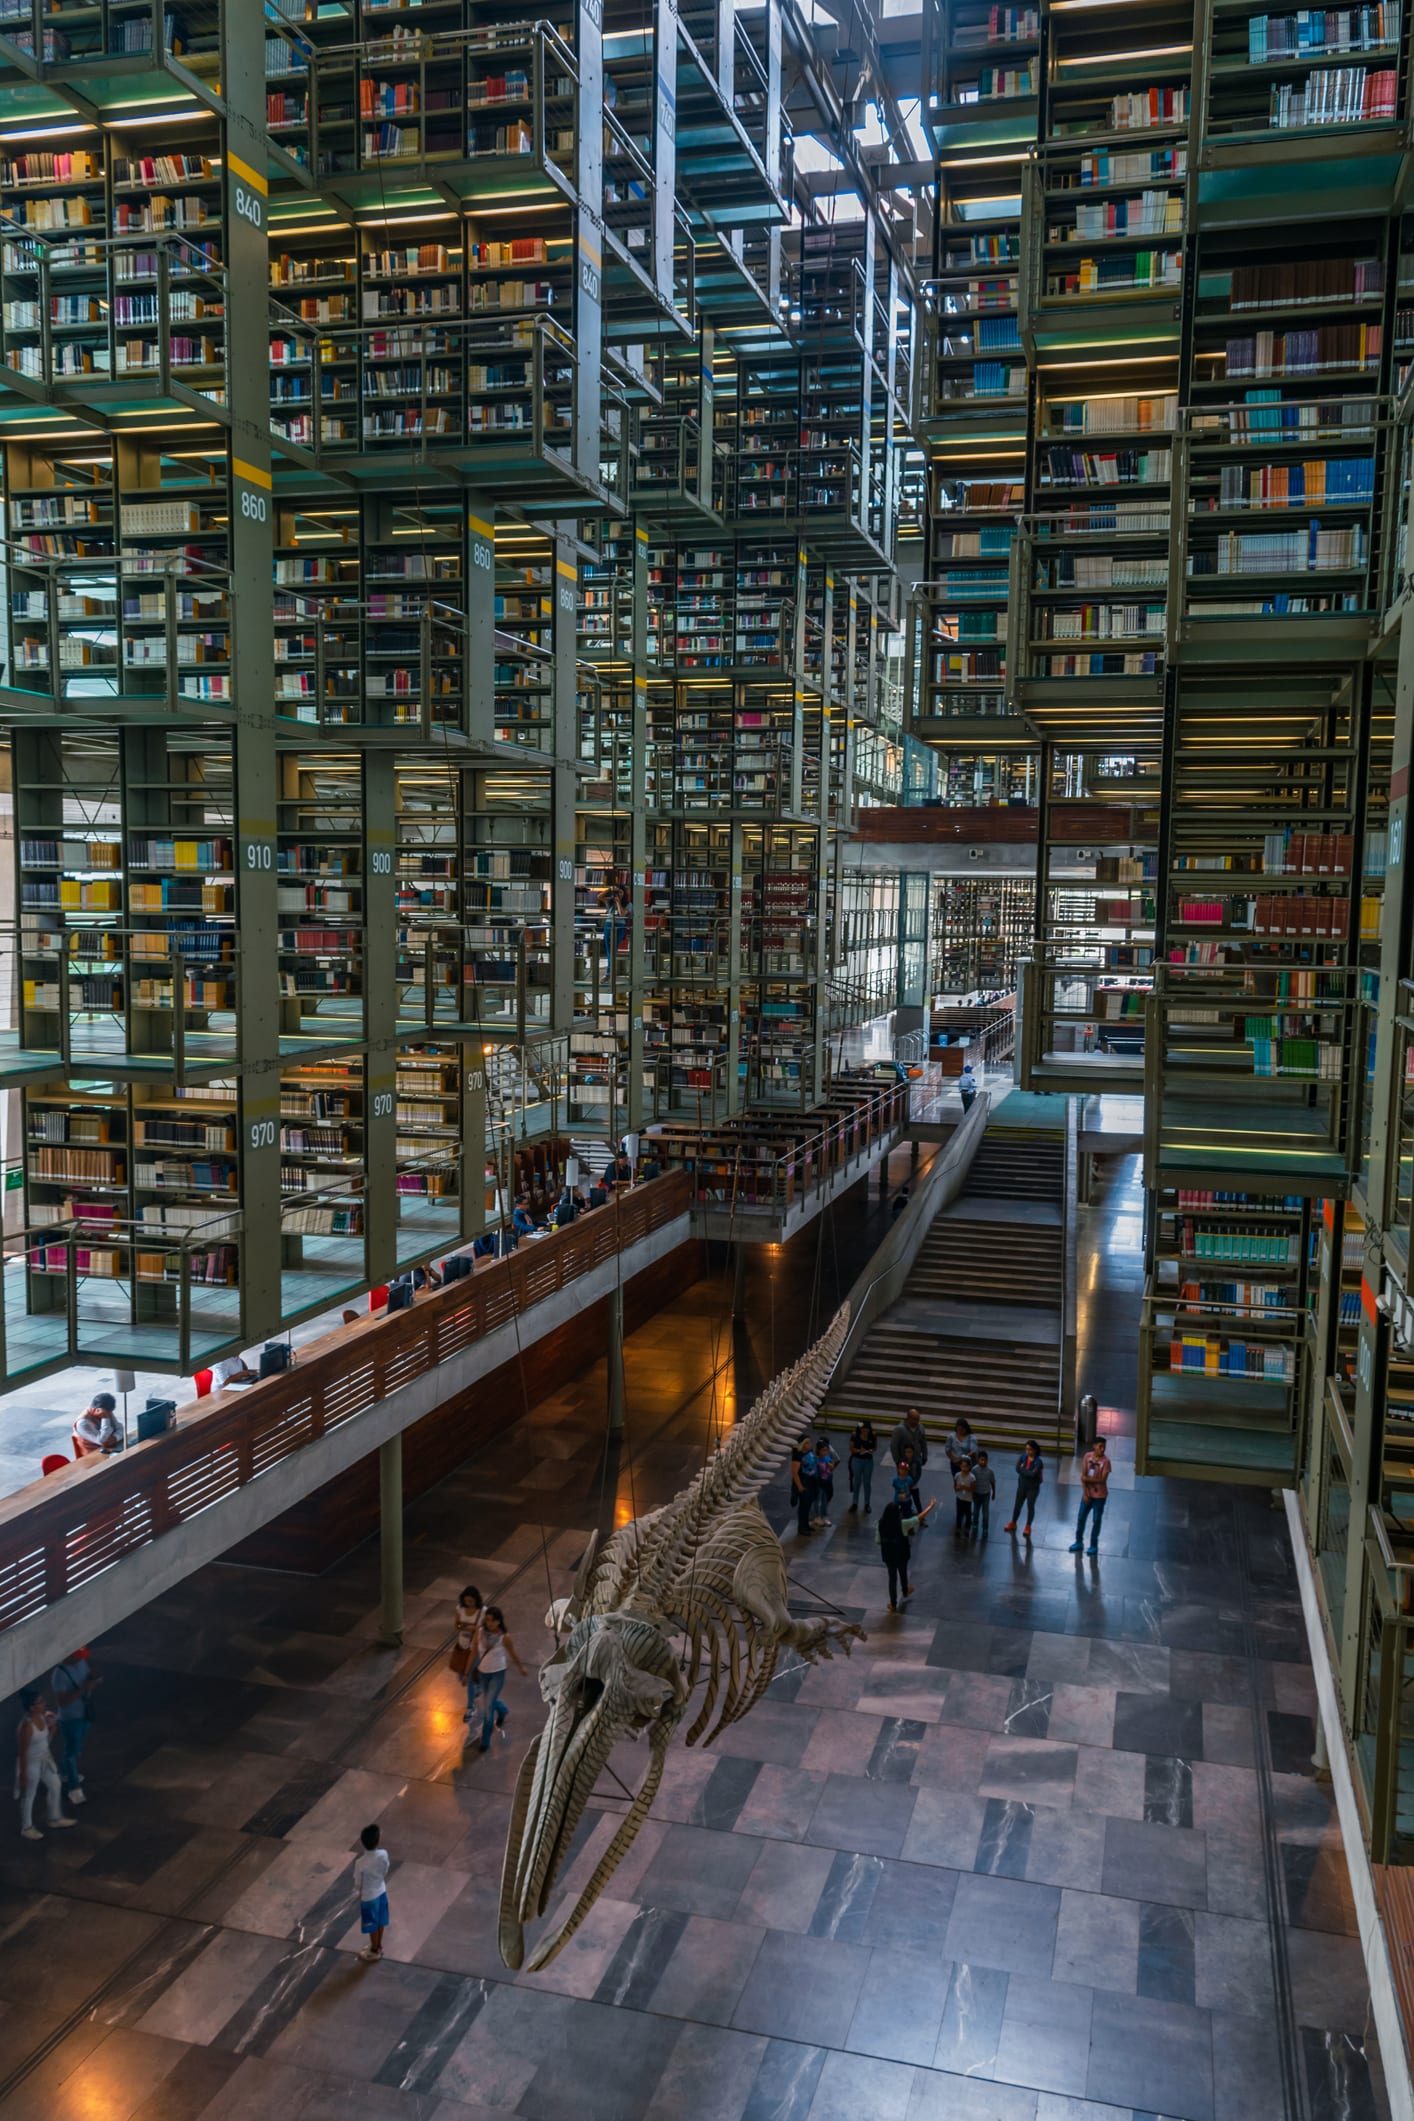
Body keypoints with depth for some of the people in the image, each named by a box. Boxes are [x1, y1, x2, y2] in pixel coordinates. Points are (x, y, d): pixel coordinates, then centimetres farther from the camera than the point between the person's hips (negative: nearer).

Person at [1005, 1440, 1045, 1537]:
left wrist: (1023, 1469, -19)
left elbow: (1033, 1474, -30)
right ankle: (1013, 1523, 36)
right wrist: (1027, 1472, -27)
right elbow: (1017, 1468, -17)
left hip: (1033, 1488, -4)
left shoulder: (1038, 1462, -21)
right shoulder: (1023, 1456, -8)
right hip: (1022, 1485, 4)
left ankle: (1028, 1527, 29)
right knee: (1017, 1505, 16)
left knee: (1030, 1506, 12)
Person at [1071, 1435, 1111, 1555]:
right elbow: (1083, 1476, -5)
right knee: (1081, 1517, 9)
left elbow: (1102, 1480, -17)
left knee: (1096, 1520, 6)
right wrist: (1085, 1493, -9)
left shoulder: (1105, 1461, -14)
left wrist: (1088, 1479, -17)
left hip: (1100, 1495, -3)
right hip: (1087, 1493, 3)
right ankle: (1079, 1542, 26)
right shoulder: (1087, 1456, -6)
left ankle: (1094, 1545, 19)